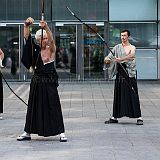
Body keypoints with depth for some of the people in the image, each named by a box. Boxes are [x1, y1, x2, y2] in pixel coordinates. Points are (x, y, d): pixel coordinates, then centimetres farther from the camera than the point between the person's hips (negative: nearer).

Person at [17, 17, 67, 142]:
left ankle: (61, 132, 1)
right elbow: (27, 38, -4)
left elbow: (51, 40, -22)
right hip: (36, 83, 4)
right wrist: (27, 25, -23)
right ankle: (28, 132, 19)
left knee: (53, 107, -4)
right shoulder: (35, 49, 6)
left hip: (49, 83, -4)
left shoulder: (51, 50, -2)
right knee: (33, 107, 10)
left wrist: (46, 27, -39)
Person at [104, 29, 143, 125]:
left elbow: (130, 56, -19)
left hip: (130, 73, -3)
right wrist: (107, 60, -21)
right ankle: (115, 117, 14)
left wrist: (120, 59, -35)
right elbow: (110, 56, 4)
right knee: (118, 95, 6)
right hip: (120, 73, 3)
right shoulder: (117, 47, 11)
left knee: (133, 95, -6)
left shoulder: (132, 48, 2)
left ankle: (139, 117, -5)